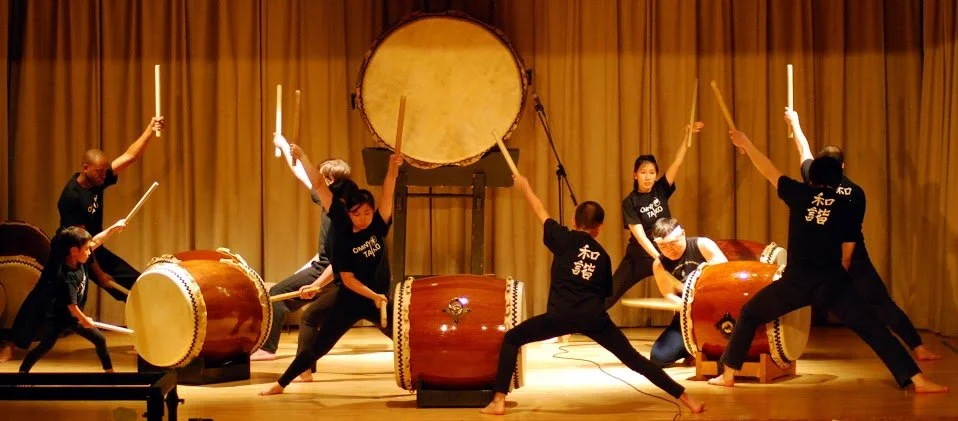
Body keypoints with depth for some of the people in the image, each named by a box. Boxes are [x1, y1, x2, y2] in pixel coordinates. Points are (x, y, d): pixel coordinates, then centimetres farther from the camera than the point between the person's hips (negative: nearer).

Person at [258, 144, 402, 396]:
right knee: (318, 347, 2)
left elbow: (388, 194, -19)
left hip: (379, 300, 2)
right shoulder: (344, 239, -12)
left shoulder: (378, 228, -6)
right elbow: (348, 279, -15)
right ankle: (280, 384, 12)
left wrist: (393, 168, -34)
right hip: (350, 302, -2)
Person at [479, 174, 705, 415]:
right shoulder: (603, 255, 19)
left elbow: (540, 213, 21)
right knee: (633, 358, 11)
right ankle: (688, 400, 8)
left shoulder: (565, 239, 9)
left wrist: (524, 186, 37)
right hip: (595, 317, 3)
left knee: (511, 339, 15)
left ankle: (498, 401, 4)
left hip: (562, 316, -3)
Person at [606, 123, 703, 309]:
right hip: (639, 256, -3)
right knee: (609, 295, 0)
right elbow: (640, 235, -20)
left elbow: (678, 162, -12)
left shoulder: (661, 190, -2)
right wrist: (658, 257, -32)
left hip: (666, 251, 3)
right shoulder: (630, 202, -12)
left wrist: (687, 133, -21)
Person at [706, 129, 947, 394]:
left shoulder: (800, 194, 7)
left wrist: (746, 144, 35)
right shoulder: (845, 206, 9)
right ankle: (918, 380, -3)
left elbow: (768, 170, 20)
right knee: (872, 328, 4)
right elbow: (847, 255, 12)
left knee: (750, 314, 19)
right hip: (831, 281, 1)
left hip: (797, 280, 0)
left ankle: (727, 375, 19)